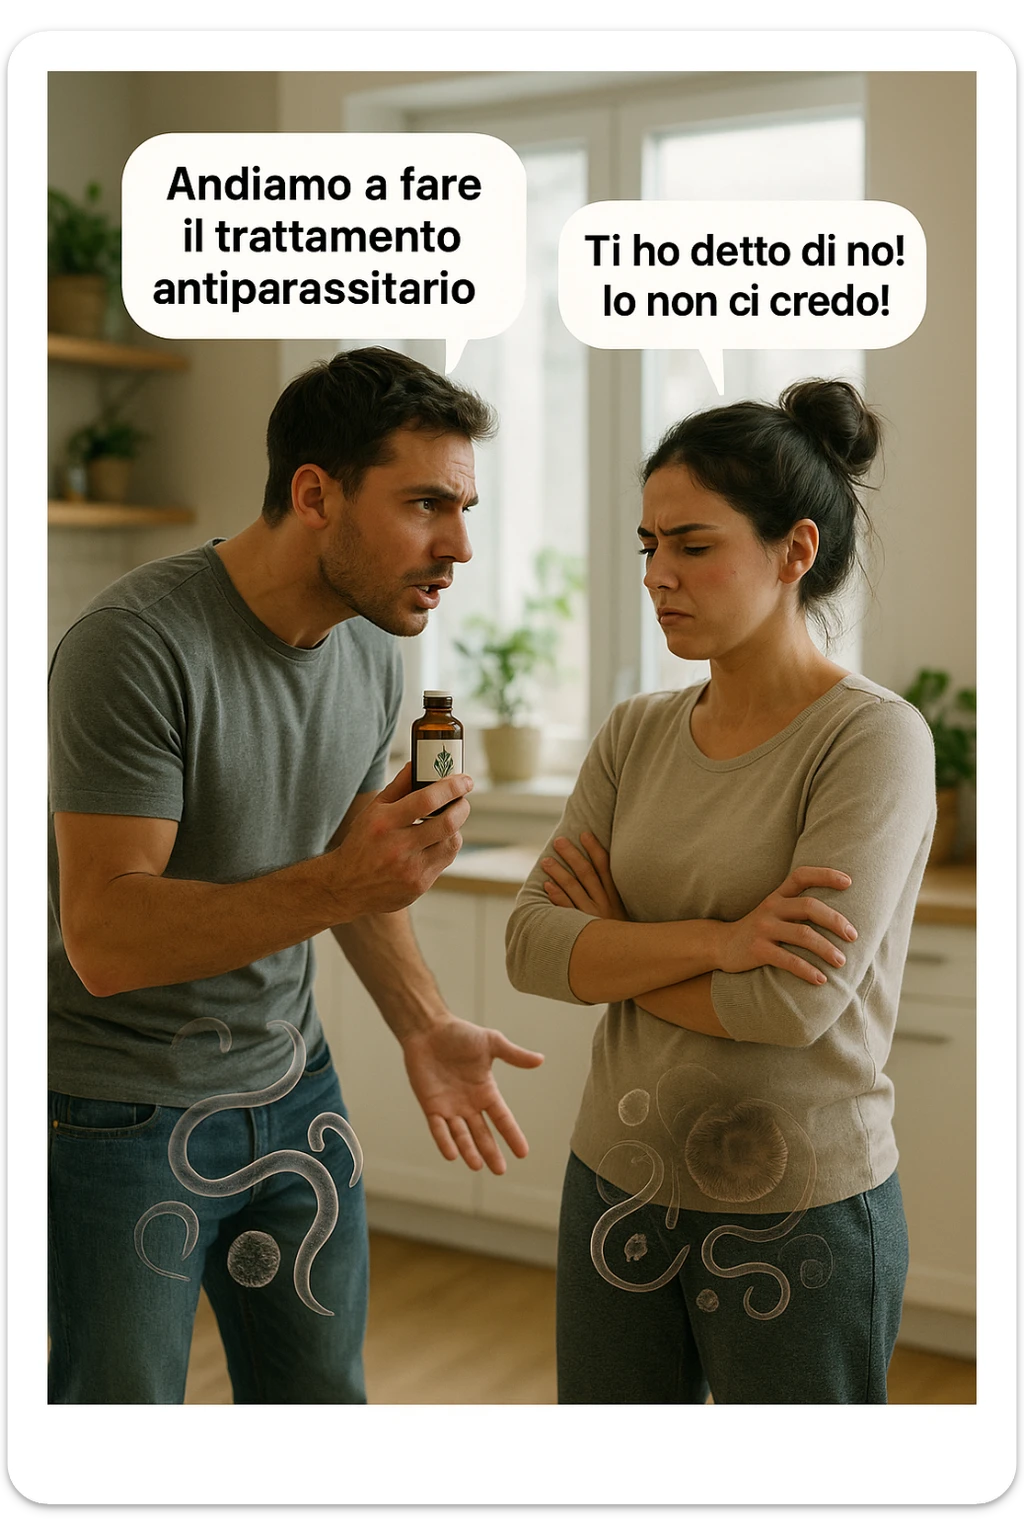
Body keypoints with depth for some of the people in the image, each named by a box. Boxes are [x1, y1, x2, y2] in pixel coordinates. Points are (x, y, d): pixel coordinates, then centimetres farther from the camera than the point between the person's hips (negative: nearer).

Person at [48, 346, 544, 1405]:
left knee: (320, 1395, 16)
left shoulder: (369, 651, 2)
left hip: (291, 1087, 7)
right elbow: (105, 937, -27)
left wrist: (421, 1026, 3)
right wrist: (339, 883, -38)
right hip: (123, 1116, -6)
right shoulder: (134, 645, -23)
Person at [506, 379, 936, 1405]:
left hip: (796, 1215, -5)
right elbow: (530, 944, -6)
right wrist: (711, 942, -22)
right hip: (618, 1190, 5)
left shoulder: (873, 738, -14)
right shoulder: (637, 735, 3)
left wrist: (615, 950, -8)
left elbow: (794, 1003, -22)